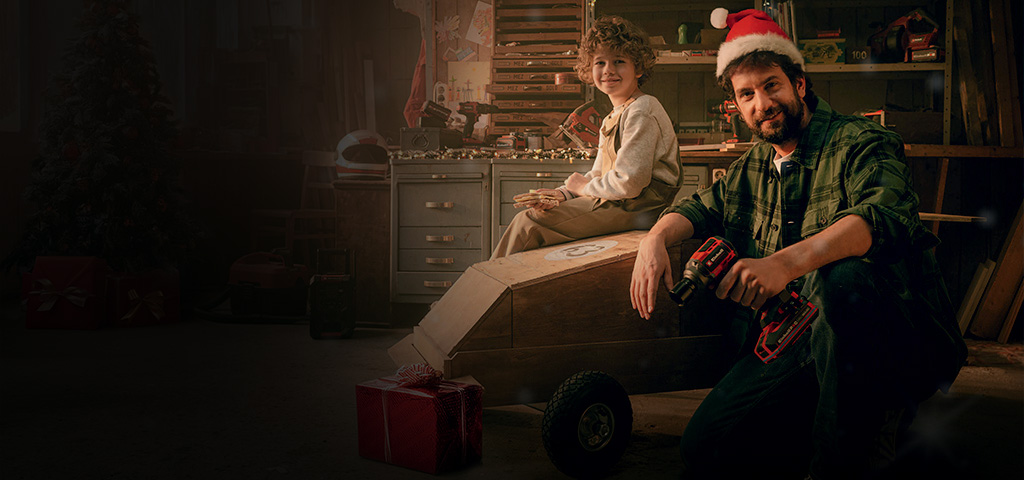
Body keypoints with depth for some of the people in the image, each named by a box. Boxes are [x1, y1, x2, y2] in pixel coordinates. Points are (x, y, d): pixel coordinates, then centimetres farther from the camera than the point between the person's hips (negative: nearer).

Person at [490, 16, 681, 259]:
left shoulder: (642, 111, -16)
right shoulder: (612, 118, 18)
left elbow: (629, 183, -23)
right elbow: (598, 175, 16)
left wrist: (584, 186, -6)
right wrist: (563, 194, -3)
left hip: (633, 210, -10)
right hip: (612, 201, 10)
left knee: (527, 224, -9)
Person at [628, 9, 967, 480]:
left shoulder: (860, 141, -4)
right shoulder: (752, 168, 19)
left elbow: (887, 215, -24)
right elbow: (700, 206, 31)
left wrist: (786, 262, -40)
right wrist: (656, 238, 4)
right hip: (788, 348, 5)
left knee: (844, 278, -40)